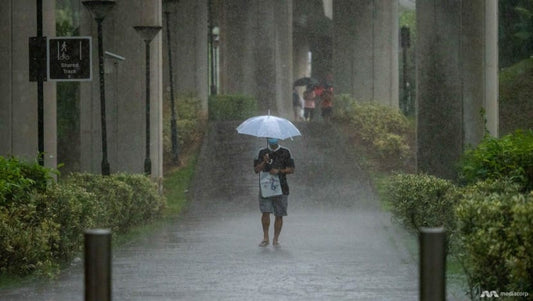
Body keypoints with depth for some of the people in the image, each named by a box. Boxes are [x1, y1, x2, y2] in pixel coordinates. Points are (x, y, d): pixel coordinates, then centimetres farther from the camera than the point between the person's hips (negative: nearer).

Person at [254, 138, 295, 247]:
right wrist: (264, 162, -12)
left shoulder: (285, 152, 6)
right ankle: (265, 238, -2)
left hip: (281, 188, 0)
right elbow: (256, 169, 5)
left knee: (279, 215, 0)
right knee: (265, 212, -12)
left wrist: (279, 171, -12)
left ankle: (276, 239, 9)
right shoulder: (262, 152, 10)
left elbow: (291, 169, 3)